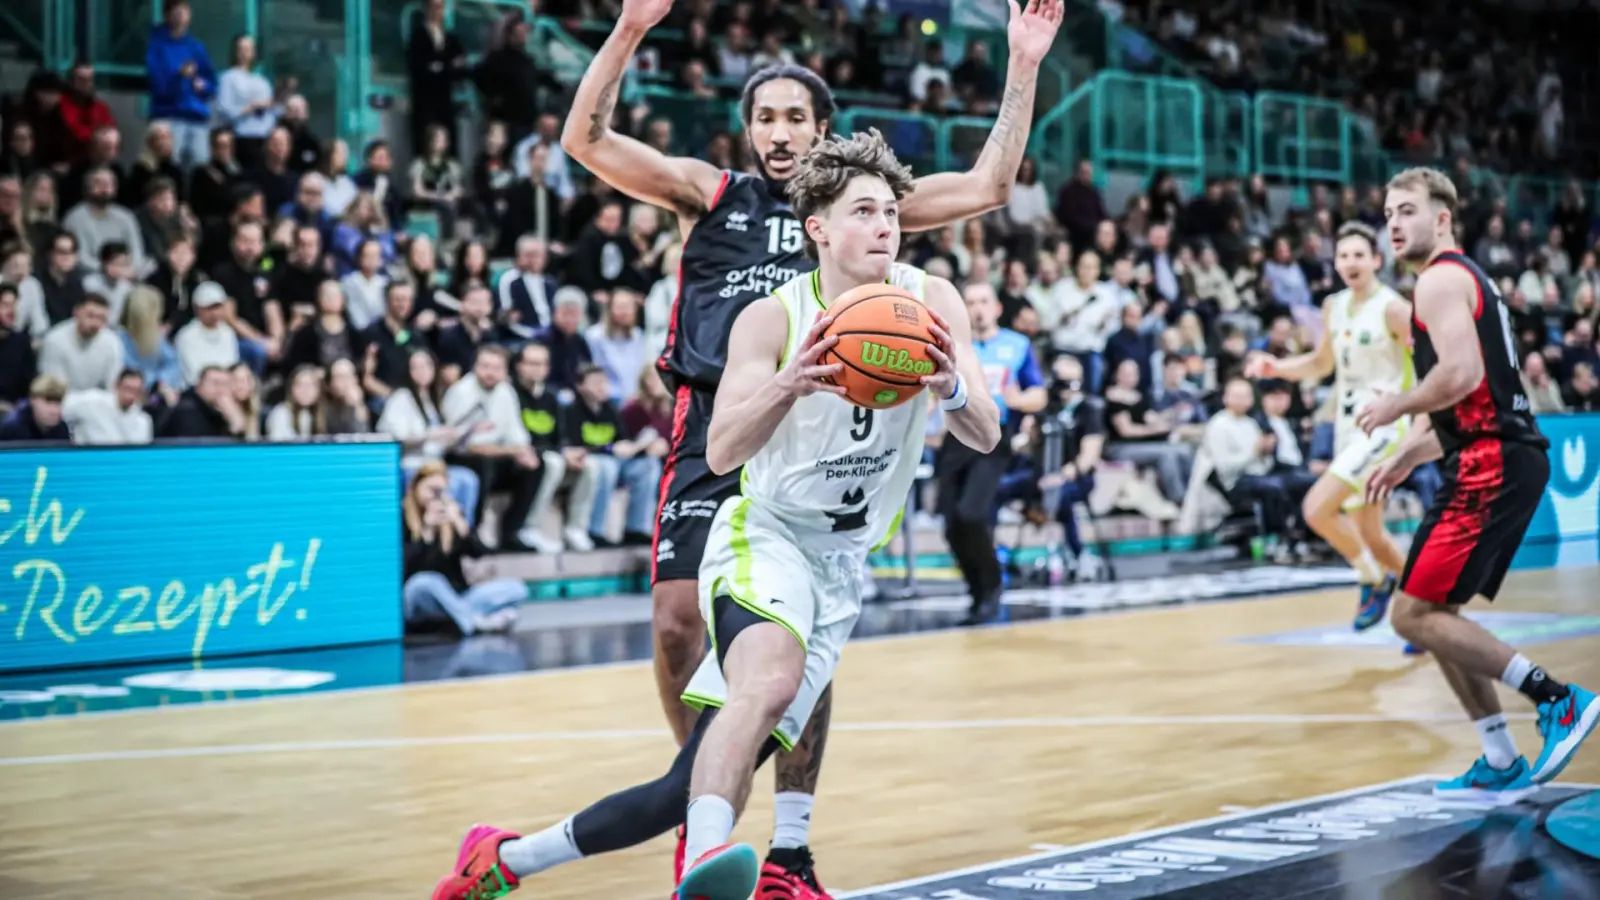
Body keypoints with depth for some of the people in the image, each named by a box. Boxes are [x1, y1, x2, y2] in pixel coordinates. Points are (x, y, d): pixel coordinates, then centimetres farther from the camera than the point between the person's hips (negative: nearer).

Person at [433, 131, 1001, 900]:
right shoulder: (772, 318, -11)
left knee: (692, 790, 0)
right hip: (763, 535, -3)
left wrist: (952, 390, -36)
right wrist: (789, 383, -42)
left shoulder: (929, 302, -5)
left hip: (840, 565, 3)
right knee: (770, 676, -40)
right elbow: (721, 451, -22)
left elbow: (985, 437, -12)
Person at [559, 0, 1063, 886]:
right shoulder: (708, 192, 10)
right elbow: (586, 141, 0)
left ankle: (789, 854, 8)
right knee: (676, 623, -8)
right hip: (712, 432, 0)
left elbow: (989, 186, 8)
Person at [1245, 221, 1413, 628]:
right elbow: (1321, 364, 21)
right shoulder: (1334, 307, 8)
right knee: (1371, 536, 13)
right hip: (1348, 427, 8)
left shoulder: (1393, 308, -13)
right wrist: (1278, 368, 5)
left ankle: (1375, 581, 1)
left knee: (1317, 507, -20)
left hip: (1382, 426, -8)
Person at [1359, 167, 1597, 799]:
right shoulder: (1469, 279, 23)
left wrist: (1396, 407, -8)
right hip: (1508, 459, 10)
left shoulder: (1440, 279, -8)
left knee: (1414, 615, -10)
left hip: (1491, 465, -10)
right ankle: (1501, 764, 15)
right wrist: (1407, 458, 25)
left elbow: (1461, 375, -23)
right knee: (1435, 612, 14)